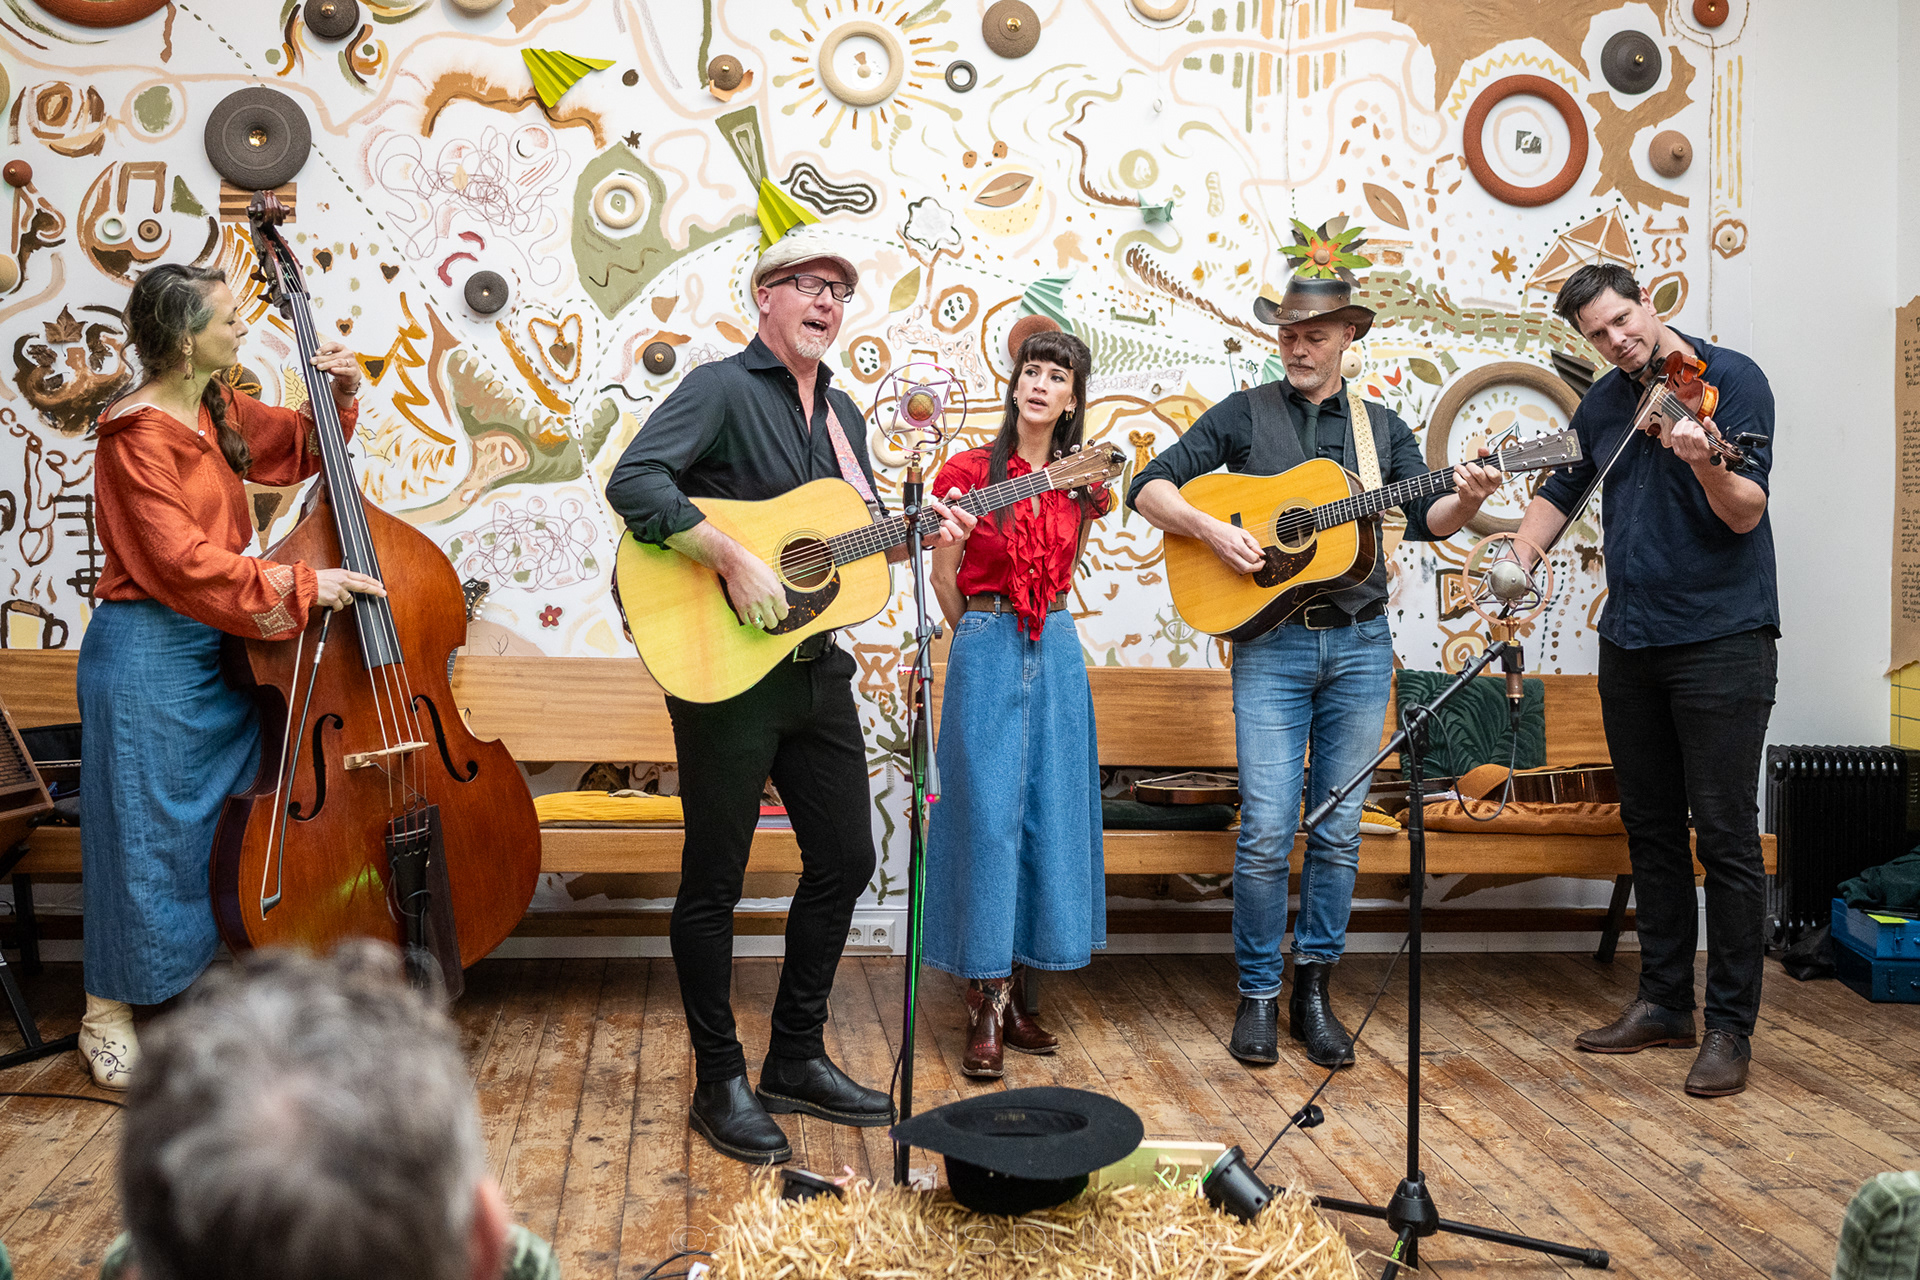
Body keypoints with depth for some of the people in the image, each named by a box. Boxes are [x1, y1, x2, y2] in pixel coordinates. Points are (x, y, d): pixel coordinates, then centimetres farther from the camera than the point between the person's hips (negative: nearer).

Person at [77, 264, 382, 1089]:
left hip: (216, 643, 9)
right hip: (149, 655, -8)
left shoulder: (217, 409, 8)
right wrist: (300, 586, -26)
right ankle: (107, 1012, 20)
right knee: (147, 830, 2)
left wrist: (341, 396, 4)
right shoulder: (138, 434, -18)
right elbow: (182, 561, -24)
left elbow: (294, 449, 23)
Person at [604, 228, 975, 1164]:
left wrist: (918, 534, 2)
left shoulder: (840, 412, 16)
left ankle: (797, 1060, 28)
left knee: (845, 858, 12)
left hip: (817, 666, 8)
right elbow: (632, 482, -23)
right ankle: (720, 1085, 18)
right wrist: (735, 561, -27)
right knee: (715, 877, 3)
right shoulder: (721, 388, -9)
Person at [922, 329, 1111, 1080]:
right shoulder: (970, 471, -3)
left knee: (1050, 813, 6)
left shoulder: (1081, 485, 8)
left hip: (1055, 653, 4)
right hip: (985, 652, -4)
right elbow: (943, 575, 3)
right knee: (987, 814, -4)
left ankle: (1012, 993, 18)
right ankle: (986, 1008, 3)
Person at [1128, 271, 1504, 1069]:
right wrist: (1211, 529, -16)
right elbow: (1149, 489, 0)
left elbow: (1426, 517, 5)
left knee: (1339, 831, 6)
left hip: (1360, 644, 3)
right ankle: (1258, 995, 9)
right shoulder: (1244, 415, 5)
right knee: (1268, 829, -7)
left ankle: (1314, 991, 18)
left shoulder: (1381, 427, 13)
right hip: (1271, 643, -3)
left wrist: (1466, 502, -16)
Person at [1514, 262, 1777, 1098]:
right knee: (1650, 828, 12)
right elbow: (1560, 493, 24)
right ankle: (1663, 1004, 24)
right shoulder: (1604, 404, 11)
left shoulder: (1732, 379, -7)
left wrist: (1704, 463, -37)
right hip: (1629, 643, 6)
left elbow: (1745, 514, -17)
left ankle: (1730, 1025, 7)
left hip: (1720, 642, -6)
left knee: (1724, 834, -3)